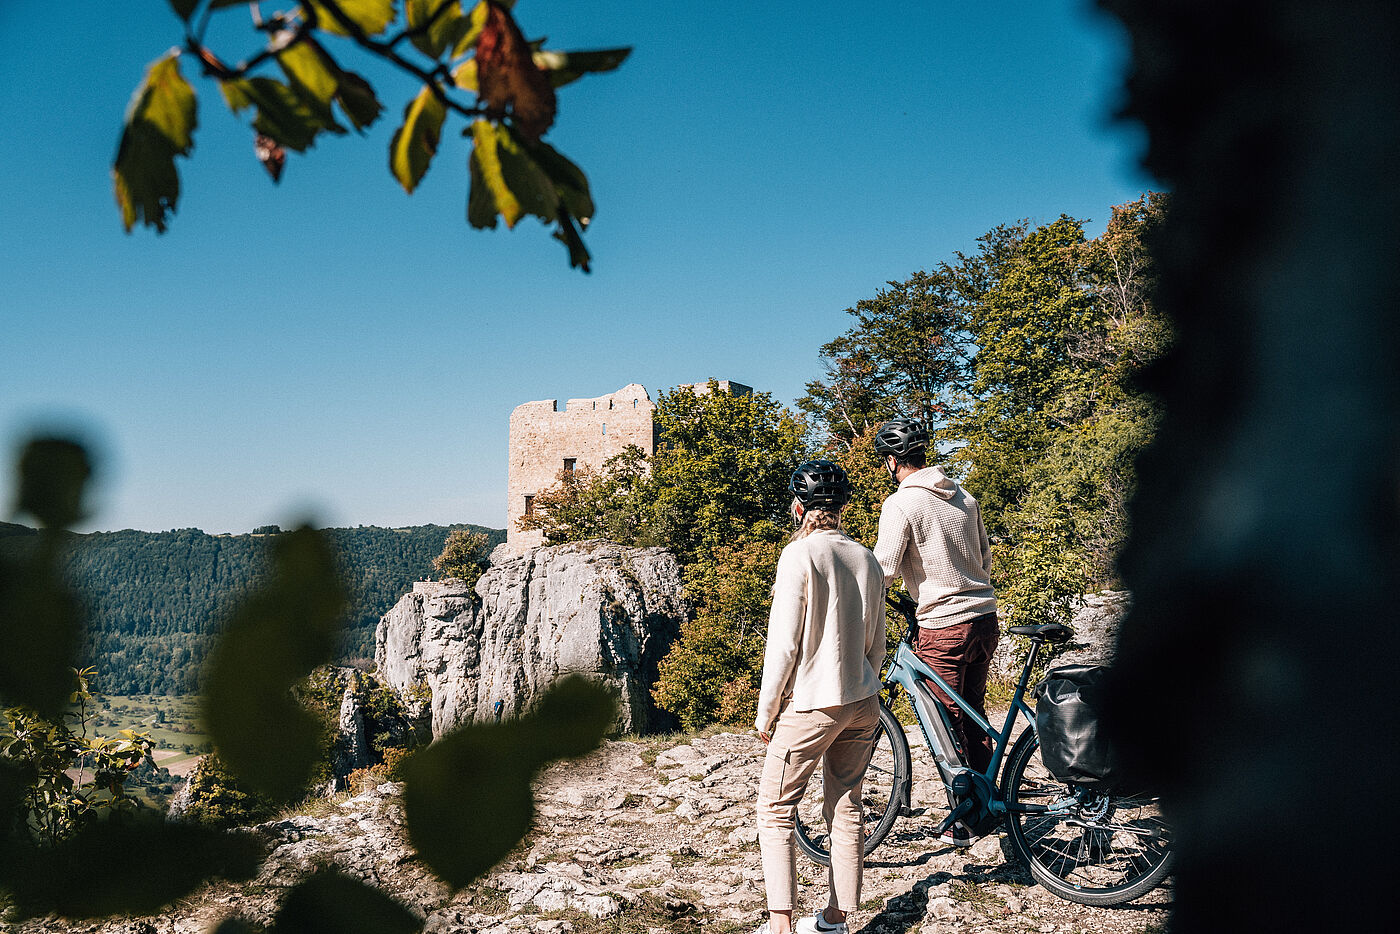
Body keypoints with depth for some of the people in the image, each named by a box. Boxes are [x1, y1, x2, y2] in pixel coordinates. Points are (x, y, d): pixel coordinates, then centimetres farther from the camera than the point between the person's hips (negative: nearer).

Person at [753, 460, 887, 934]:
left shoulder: (800, 555, -13)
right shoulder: (867, 559, 6)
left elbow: (784, 644, -14)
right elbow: (877, 645, 12)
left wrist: (766, 711, -5)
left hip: (811, 704, -6)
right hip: (862, 704, 6)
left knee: (776, 811, 5)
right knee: (847, 811, 13)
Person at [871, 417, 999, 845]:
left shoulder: (900, 504, -12)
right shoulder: (964, 496, 9)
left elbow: (883, 570, -16)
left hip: (943, 629, -7)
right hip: (985, 620, 7)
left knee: (948, 724, 5)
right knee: (973, 714, 20)